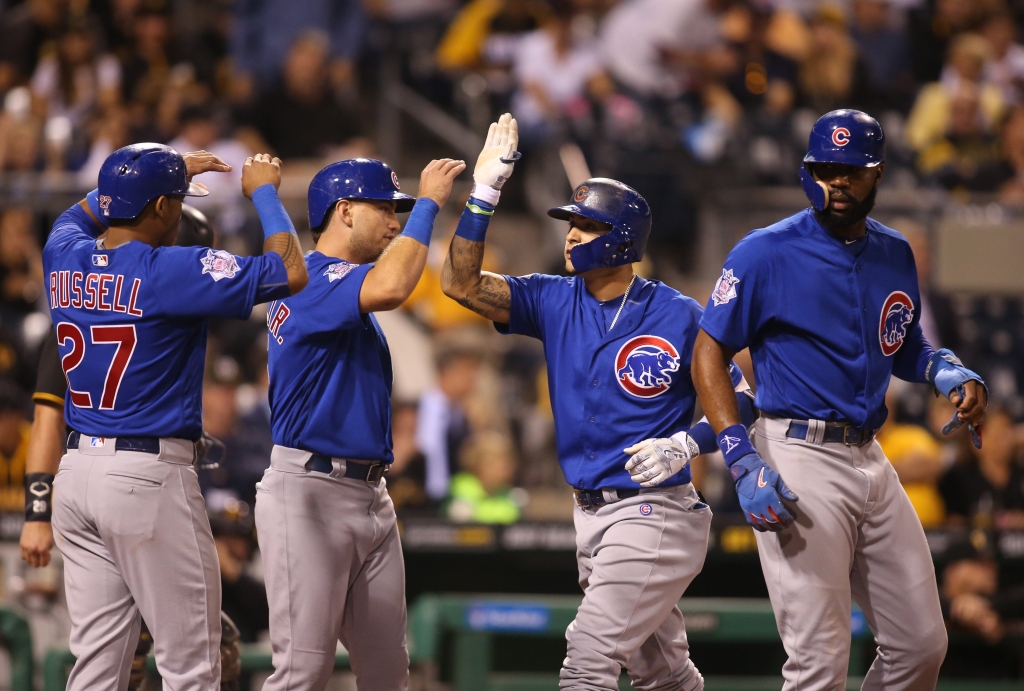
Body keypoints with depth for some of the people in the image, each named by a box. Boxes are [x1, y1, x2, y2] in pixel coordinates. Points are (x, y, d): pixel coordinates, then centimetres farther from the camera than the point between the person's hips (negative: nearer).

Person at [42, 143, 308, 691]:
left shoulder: (65, 260, 6)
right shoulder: (172, 271, -14)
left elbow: (78, 213, 32)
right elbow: (290, 272, -14)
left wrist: (171, 171, 32)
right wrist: (264, 191, 1)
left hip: (76, 472, 7)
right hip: (149, 479, -7)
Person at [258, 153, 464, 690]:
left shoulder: (345, 283, 21)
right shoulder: (312, 278, -13)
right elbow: (390, 288, -29)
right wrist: (428, 202, -21)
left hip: (371, 494, 10)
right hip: (308, 491, -10)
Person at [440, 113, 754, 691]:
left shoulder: (678, 317, -9)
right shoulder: (556, 303, 5)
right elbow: (461, 283, -3)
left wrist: (684, 445, -21)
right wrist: (485, 193, -9)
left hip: (654, 514, -6)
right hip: (591, 515, 6)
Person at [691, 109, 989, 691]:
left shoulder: (895, 255, 12)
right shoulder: (767, 254, -6)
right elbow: (709, 355, -6)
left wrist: (949, 371, 1)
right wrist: (745, 464, -18)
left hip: (871, 461, 7)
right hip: (800, 462, -7)